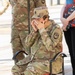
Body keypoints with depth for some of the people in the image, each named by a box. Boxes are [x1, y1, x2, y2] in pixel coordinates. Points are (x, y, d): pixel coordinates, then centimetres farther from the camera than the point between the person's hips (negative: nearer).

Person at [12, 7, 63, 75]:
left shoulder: (56, 29, -18)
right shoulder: (38, 26, 3)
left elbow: (50, 47, -30)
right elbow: (27, 43, -2)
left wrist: (42, 30, -27)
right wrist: (34, 29, -15)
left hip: (50, 63, -8)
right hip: (36, 59, 8)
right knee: (16, 69, -9)